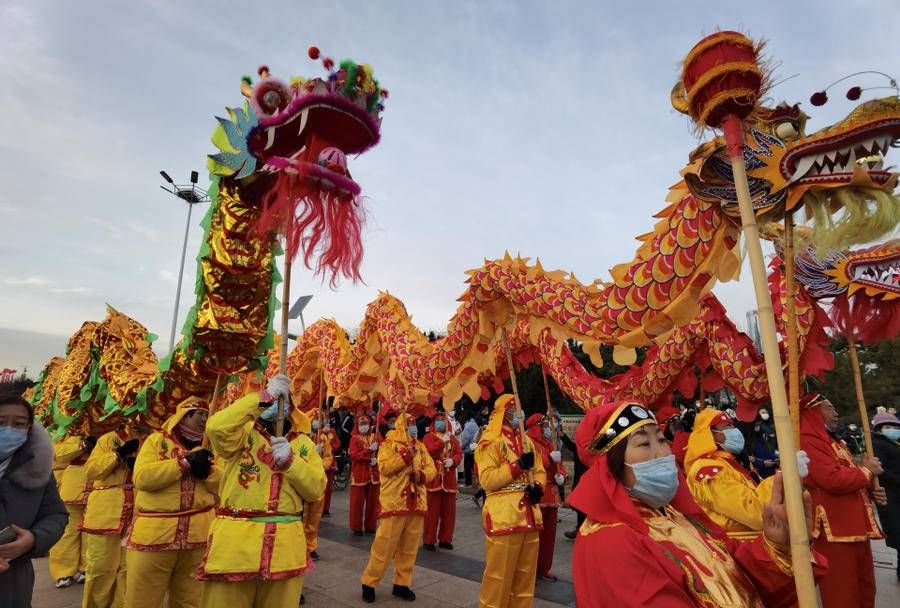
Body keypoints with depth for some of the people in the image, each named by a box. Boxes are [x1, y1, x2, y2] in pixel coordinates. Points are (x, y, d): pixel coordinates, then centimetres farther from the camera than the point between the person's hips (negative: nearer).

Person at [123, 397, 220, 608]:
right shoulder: (156, 440, 3)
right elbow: (142, 478, -13)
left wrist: (208, 469, -14)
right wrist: (184, 463, -17)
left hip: (198, 534, 3)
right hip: (155, 533, -3)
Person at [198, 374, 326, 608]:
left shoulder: (303, 443, 8)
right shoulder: (243, 433, -1)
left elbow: (316, 489, 0)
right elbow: (216, 427, -24)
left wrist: (290, 461, -14)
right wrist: (263, 397, -24)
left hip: (285, 546, 3)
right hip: (235, 541, -3)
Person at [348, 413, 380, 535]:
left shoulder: (374, 437, 8)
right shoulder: (355, 438, -5)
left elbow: (379, 452, 12)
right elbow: (354, 455, -17)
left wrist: (376, 459, -9)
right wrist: (369, 450, -24)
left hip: (373, 474, 4)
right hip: (359, 474, -4)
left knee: (372, 501, 10)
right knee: (358, 501, 2)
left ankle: (370, 525, 23)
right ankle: (357, 527, 14)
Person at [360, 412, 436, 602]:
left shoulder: (420, 446, 11)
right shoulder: (388, 444, -5)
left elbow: (431, 469, 8)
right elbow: (385, 468, -19)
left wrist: (421, 475, -13)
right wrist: (406, 454, -21)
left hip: (416, 504, 5)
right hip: (394, 503, -5)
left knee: (409, 548, 12)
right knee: (384, 546, 1)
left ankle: (401, 584, 26)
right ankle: (369, 583, 18)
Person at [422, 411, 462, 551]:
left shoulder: (453, 438, 13)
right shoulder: (429, 437, -1)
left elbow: (459, 454, 5)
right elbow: (427, 452, -18)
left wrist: (453, 460, -15)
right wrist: (442, 441, -21)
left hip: (449, 479, 5)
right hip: (433, 479, -4)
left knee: (449, 510, 9)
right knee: (432, 511, 1)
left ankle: (445, 539, 21)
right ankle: (429, 540, 12)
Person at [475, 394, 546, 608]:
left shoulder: (527, 441, 13)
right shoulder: (491, 441, -10)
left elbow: (539, 470, 15)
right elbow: (487, 480, -17)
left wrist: (538, 486, -7)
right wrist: (518, 465, -22)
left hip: (529, 516, 7)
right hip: (504, 518, -7)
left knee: (525, 574, 18)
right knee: (499, 575, 3)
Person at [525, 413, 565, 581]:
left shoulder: (550, 444, 17)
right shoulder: (528, 443, -11)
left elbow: (559, 466, 18)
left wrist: (561, 476, -3)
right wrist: (550, 459, -24)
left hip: (552, 496, 8)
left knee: (549, 534, 15)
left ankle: (543, 569, 28)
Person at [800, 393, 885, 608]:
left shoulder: (833, 441, 17)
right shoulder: (807, 443, -19)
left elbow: (848, 478, 23)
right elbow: (834, 480, -27)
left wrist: (869, 490, 3)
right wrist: (866, 470, -10)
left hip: (855, 526, 10)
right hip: (834, 531, -10)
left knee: (864, 588, 21)